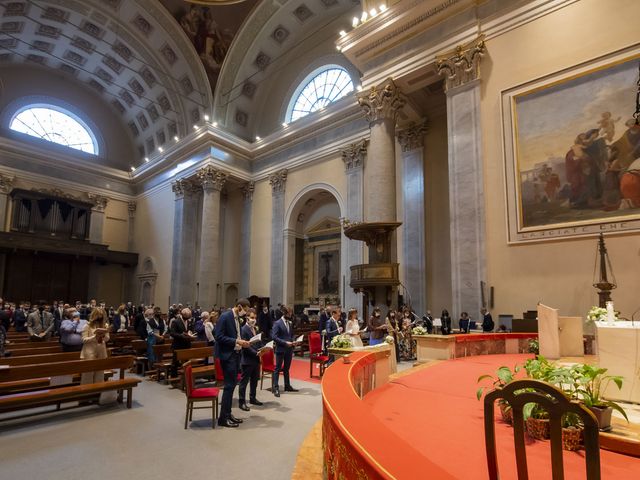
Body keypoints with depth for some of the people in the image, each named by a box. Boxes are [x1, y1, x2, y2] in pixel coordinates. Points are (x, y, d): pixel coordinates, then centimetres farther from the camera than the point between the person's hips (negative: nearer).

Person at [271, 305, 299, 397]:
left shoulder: (290, 323, 10)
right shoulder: (277, 323, -10)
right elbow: (274, 336, -17)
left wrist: (292, 341, -1)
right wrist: (285, 342, -20)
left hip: (289, 349, 6)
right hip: (280, 349, -6)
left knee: (286, 368, 16)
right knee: (278, 369, 2)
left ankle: (287, 386, 27)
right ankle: (276, 388, 8)